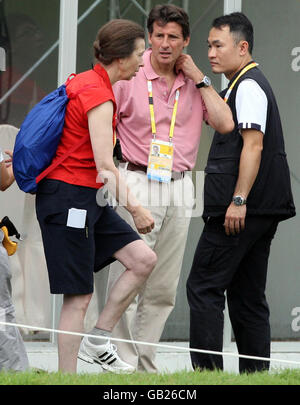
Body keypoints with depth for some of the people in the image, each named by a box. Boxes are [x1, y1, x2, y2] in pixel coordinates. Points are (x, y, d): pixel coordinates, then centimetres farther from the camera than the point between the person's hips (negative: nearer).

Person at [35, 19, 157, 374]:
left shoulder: (84, 82, 12)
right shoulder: (99, 96, -18)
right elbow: (104, 166, -20)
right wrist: (134, 208, -16)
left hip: (88, 199, 10)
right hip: (70, 199, -10)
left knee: (143, 259, 5)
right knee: (78, 296, -6)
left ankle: (97, 341, 10)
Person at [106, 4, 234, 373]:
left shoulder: (194, 84, 10)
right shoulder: (129, 77, -2)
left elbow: (225, 123, -1)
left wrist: (199, 78, -1)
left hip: (180, 189, 4)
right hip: (137, 186, -4)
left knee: (163, 288, 7)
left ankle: (145, 366, 14)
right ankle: (122, 364, -6)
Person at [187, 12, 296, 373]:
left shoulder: (248, 87, -10)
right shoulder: (239, 87, 21)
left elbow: (254, 144, -19)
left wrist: (239, 200, -23)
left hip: (242, 209, -10)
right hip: (261, 212, 10)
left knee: (203, 287, -9)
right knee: (247, 295, 10)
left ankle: (206, 369, -13)